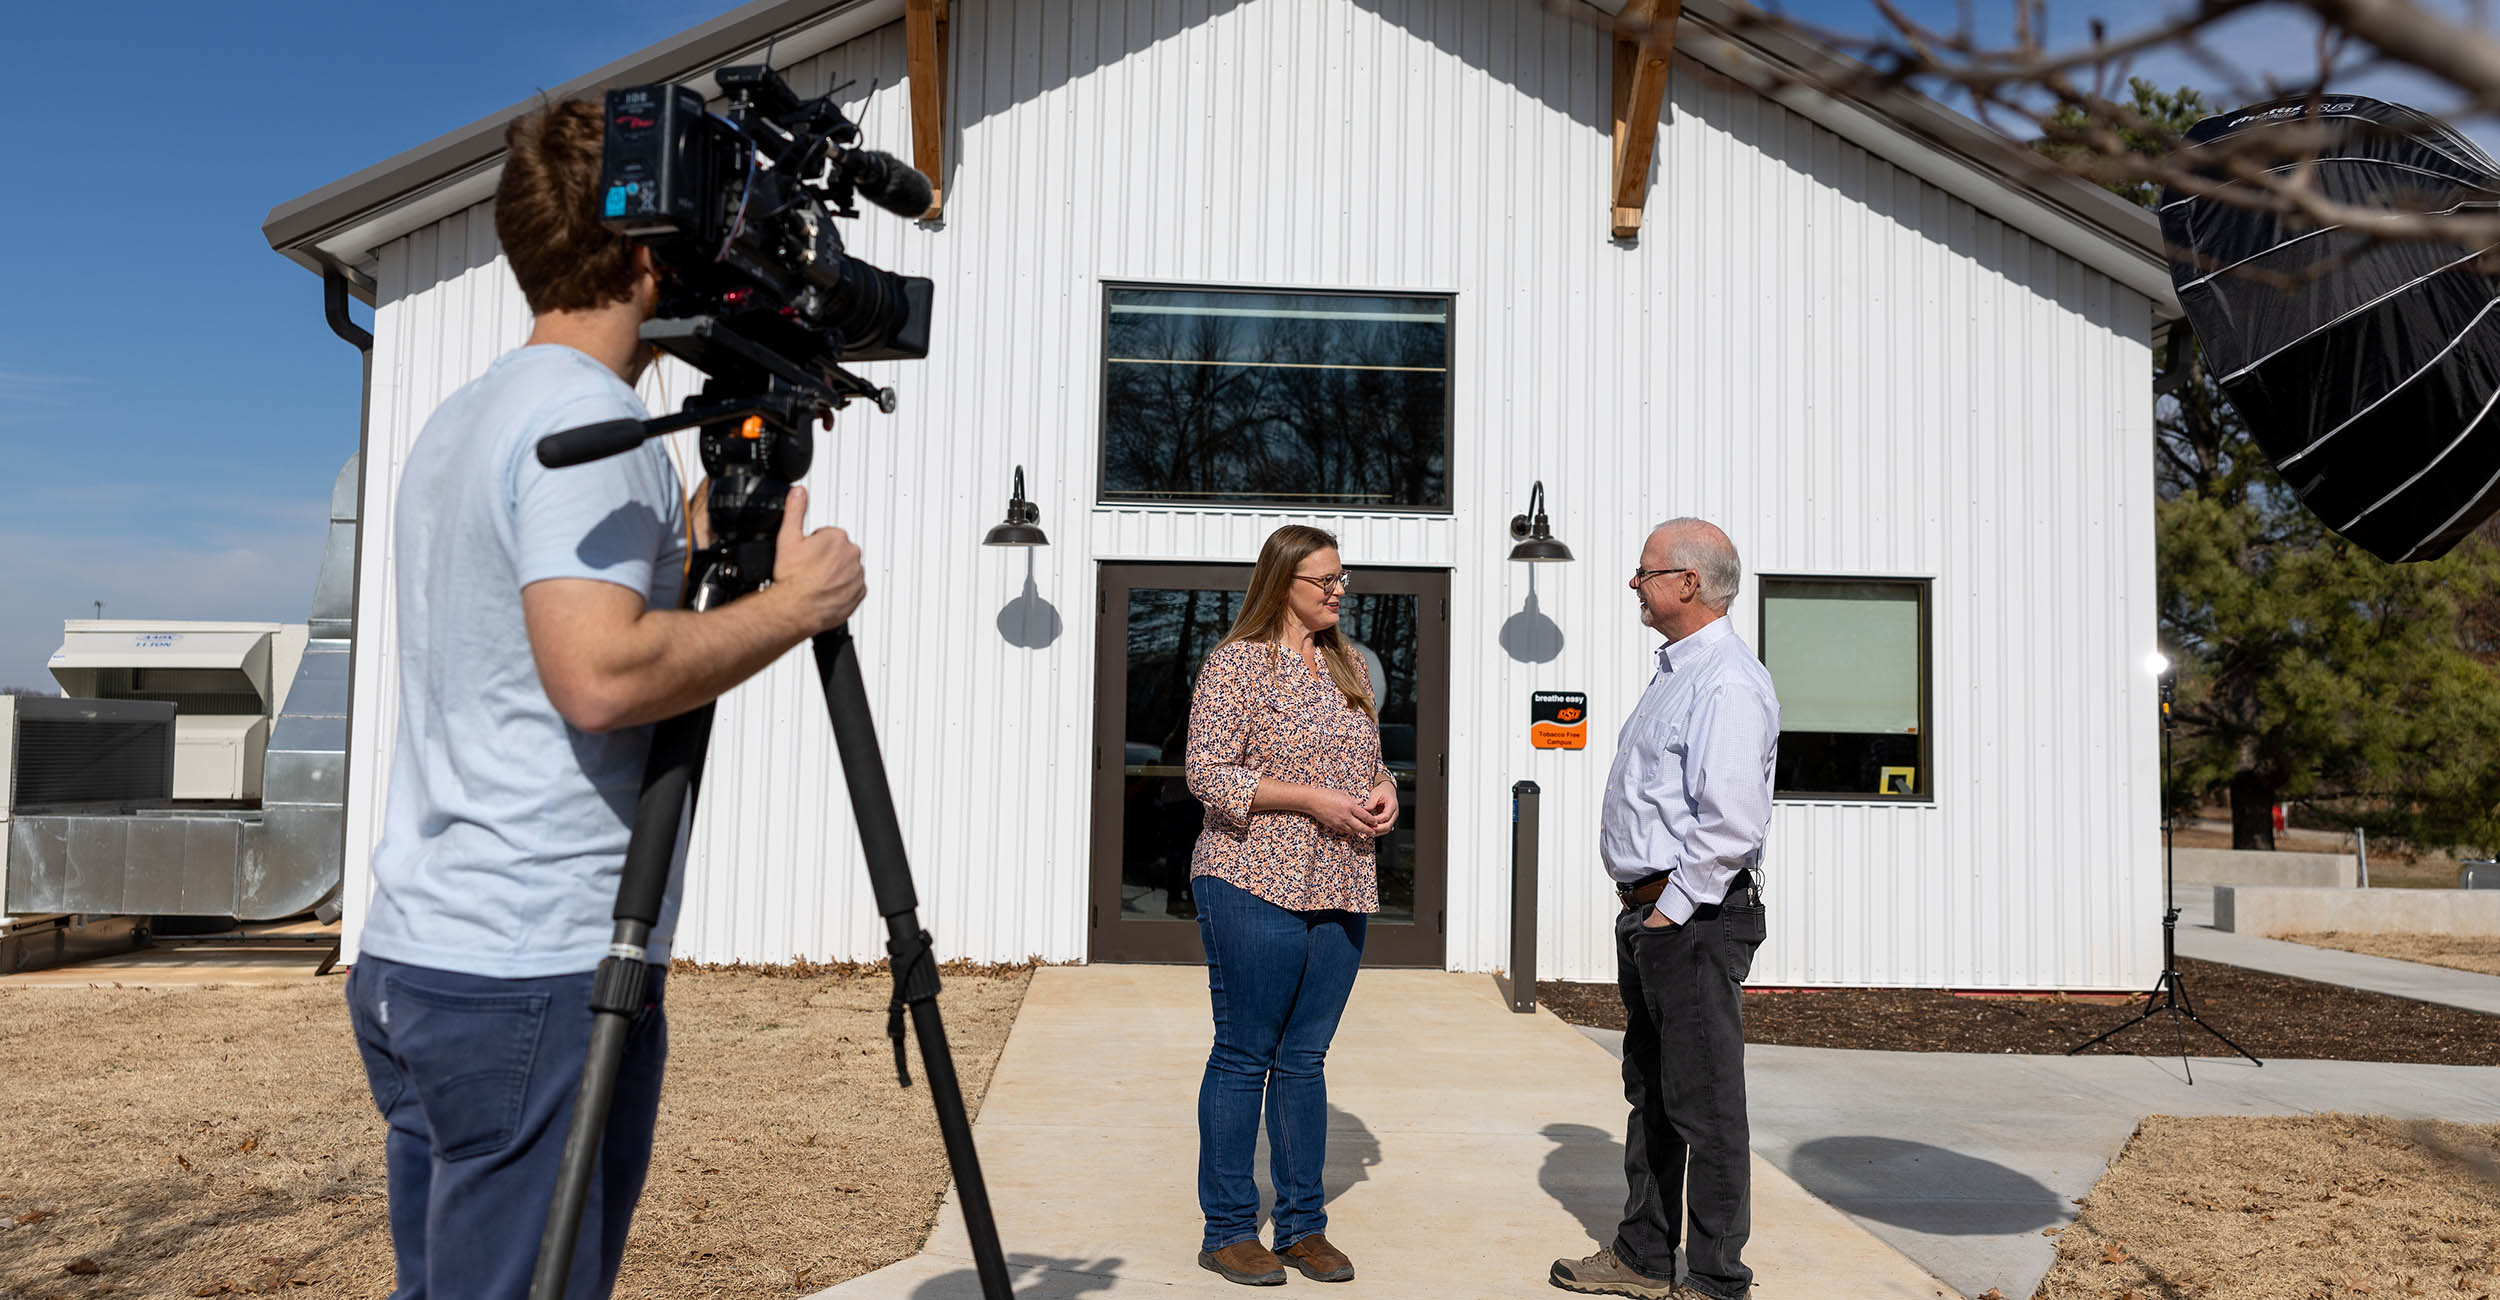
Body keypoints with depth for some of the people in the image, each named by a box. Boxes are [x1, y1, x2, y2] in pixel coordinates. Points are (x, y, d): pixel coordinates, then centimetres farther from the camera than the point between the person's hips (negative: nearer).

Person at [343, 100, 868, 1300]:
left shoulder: (456, 422, 17)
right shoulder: (586, 414, -13)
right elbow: (602, 673, -25)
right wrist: (792, 604, -13)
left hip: (411, 962, 10)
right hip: (541, 976, -10)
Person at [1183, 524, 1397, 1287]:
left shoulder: (1349, 666, 14)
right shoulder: (1236, 664, -7)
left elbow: (1370, 760, 23)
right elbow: (1207, 773, -13)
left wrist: (1384, 791, 0)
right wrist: (1313, 800, -18)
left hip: (1340, 890, 6)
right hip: (1256, 884, -6)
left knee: (1305, 1058, 12)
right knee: (1243, 1056, 2)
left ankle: (1303, 1226, 22)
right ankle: (1228, 1231, 13)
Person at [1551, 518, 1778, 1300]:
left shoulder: (1727, 684, -17)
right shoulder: (1677, 672, 15)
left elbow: (1731, 824, -26)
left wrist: (1672, 911, -18)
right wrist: (1643, 913, 18)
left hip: (1694, 920, -10)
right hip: (1652, 913, 10)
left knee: (1704, 1105, 0)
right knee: (1649, 1093, 18)